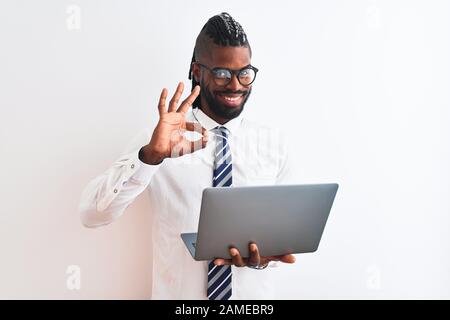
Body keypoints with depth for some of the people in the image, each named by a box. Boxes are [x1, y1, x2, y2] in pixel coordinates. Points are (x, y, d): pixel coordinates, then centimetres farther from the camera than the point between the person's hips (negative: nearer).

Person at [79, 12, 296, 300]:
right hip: (178, 294, -1)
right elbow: (91, 214, -19)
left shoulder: (274, 144, -5)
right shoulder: (161, 140, -11)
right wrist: (151, 155, -34)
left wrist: (264, 254, -23)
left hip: (252, 293, 2)